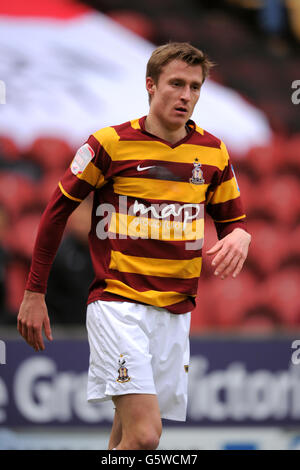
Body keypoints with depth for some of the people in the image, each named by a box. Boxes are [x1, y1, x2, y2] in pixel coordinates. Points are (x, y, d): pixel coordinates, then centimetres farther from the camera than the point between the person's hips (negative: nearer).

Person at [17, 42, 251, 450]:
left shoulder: (213, 153, 8)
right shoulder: (110, 144, -4)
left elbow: (232, 219, 19)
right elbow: (57, 211, 3)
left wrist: (239, 237, -7)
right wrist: (34, 293, 4)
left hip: (176, 311, 5)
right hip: (117, 304, -5)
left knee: (131, 433, 7)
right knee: (144, 434, -20)